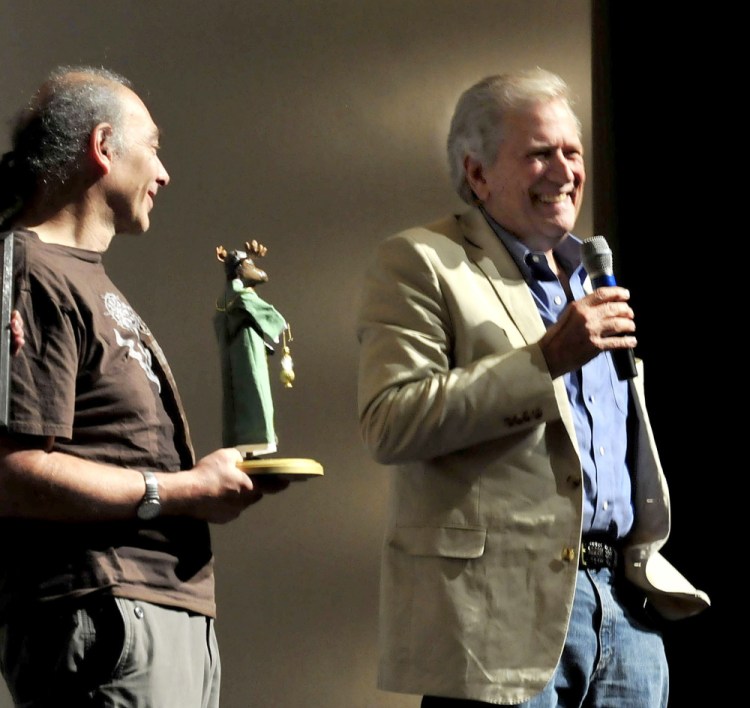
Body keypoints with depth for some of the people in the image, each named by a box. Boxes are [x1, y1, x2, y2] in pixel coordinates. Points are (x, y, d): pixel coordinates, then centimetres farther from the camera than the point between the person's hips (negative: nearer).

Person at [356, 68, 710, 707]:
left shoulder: (595, 273, 20)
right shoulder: (420, 264, -3)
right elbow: (390, 424, -16)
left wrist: (650, 562, 16)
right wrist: (548, 358, -19)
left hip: (628, 605, 7)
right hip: (508, 605, -6)